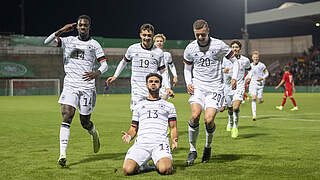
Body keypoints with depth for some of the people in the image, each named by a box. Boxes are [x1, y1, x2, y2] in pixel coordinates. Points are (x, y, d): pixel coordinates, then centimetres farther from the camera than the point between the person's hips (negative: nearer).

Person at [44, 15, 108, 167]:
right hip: (70, 85, 0)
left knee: (85, 122, 6)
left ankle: (94, 133, 43)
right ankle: (62, 154, -20)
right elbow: (47, 42, 0)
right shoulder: (68, 41, 10)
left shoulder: (94, 44, 8)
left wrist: (96, 73, -17)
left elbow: (104, 64, 5)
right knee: (66, 117, -17)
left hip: (87, 87, 0)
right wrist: (61, 30, -13)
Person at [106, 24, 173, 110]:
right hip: (137, 90, 0)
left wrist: (167, 88, 2)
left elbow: (163, 72, 12)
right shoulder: (132, 49, 5)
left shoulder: (158, 52, 5)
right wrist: (115, 76, 22)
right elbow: (124, 61, 23)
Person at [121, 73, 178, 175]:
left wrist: (174, 139, -4)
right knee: (128, 170, -26)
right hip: (141, 143, 1)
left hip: (160, 143, -1)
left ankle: (159, 164, 4)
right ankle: (140, 165, 8)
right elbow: (133, 129, 25)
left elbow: (173, 127, 18)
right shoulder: (139, 106, 26)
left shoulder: (168, 105, 22)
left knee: (165, 170, -32)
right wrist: (129, 136, 1)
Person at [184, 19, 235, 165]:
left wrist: (234, 78, -4)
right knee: (195, 116, -21)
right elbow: (187, 68, 16)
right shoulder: (190, 49, 1)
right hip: (198, 86, 2)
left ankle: (208, 146, 14)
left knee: (209, 119, -17)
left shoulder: (219, 45, -6)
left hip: (215, 87, -2)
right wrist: (188, 84, -1)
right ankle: (192, 150, -4)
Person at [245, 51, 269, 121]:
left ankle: (261, 99, 37)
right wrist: (247, 78, 8)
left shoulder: (262, 65, -2)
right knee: (253, 99, -15)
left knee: (259, 101, -2)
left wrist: (262, 78, -11)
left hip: (260, 84, -2)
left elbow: (267, 73, 6)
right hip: (252, 84, 2)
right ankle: (254, 115, -13)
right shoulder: (251, 65, 7)